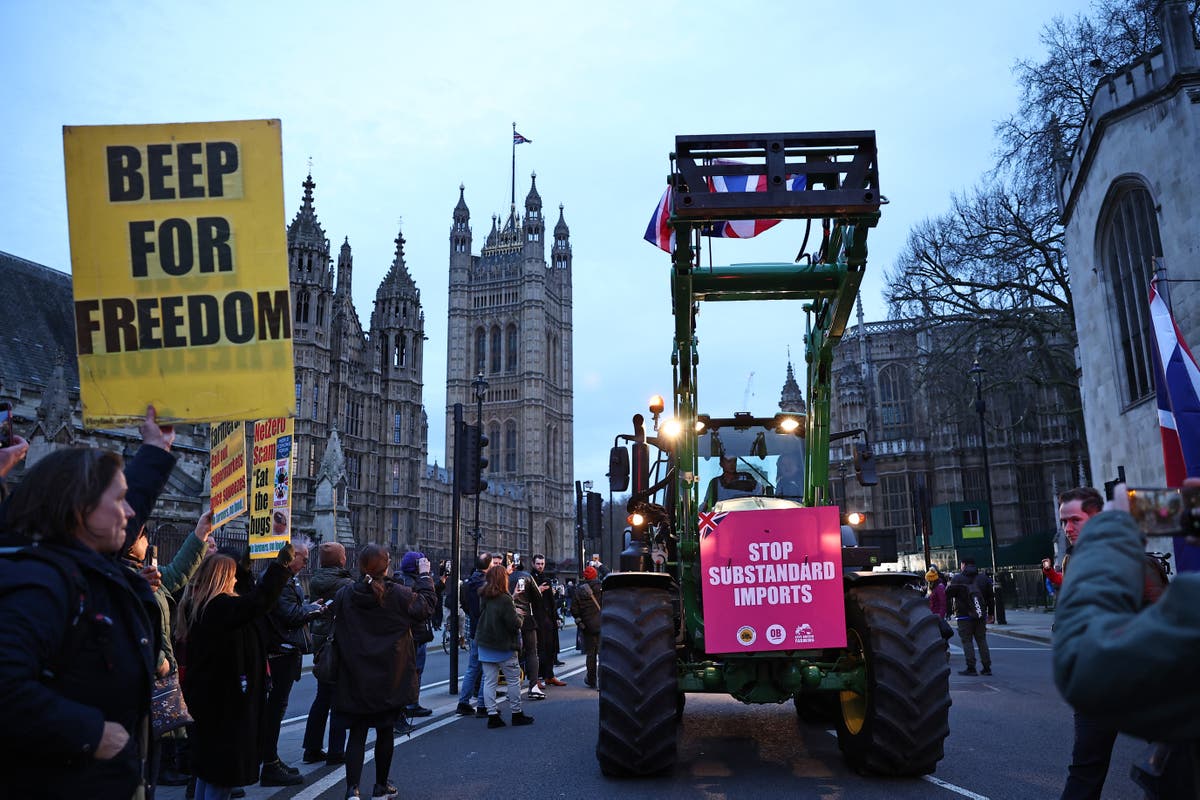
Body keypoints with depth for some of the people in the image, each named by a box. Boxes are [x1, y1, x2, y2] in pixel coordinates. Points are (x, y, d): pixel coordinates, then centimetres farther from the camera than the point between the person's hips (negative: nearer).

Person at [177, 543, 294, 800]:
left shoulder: (196, 606, 9)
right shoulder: (220, 607, -21)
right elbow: (259, 600, -32)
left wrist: (243, 565, 29)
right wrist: (282, 562, -24)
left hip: (206, 696, 10)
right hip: (226, 700, -10)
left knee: (208, 767, 20)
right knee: (224, 769, 0)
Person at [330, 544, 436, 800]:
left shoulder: (344, 595, -7)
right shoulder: (396, 594, -14)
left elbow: (337, 633, 2)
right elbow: (426, 605, -2)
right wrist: (424, 575, 7)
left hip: (355, 680, 1)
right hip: (389, 678, -1)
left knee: (357, 733, 7)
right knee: (385, 731, 13)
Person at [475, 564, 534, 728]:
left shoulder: (483, 597, 2)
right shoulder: (505, 599, -19)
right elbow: (514, 623, -21)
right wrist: (519, 620, 1)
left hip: (485, 645, 6)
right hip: (504, 646, -6)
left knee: (489, 681, 8)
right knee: (513, 679, 8)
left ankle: (492, 715, 8)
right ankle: (516, 713, 15)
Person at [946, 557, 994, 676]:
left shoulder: (957, 579, -5)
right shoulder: (984, 578, 9)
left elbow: (948, 596, -6)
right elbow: (991, 597, 12)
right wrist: (991, 613, 19)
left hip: (964, 615, -5)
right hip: (981, 616, 5)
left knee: (967, 641, 0)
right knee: (982, 640, 12)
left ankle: (971, 668, -3)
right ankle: (987, 668, 11)